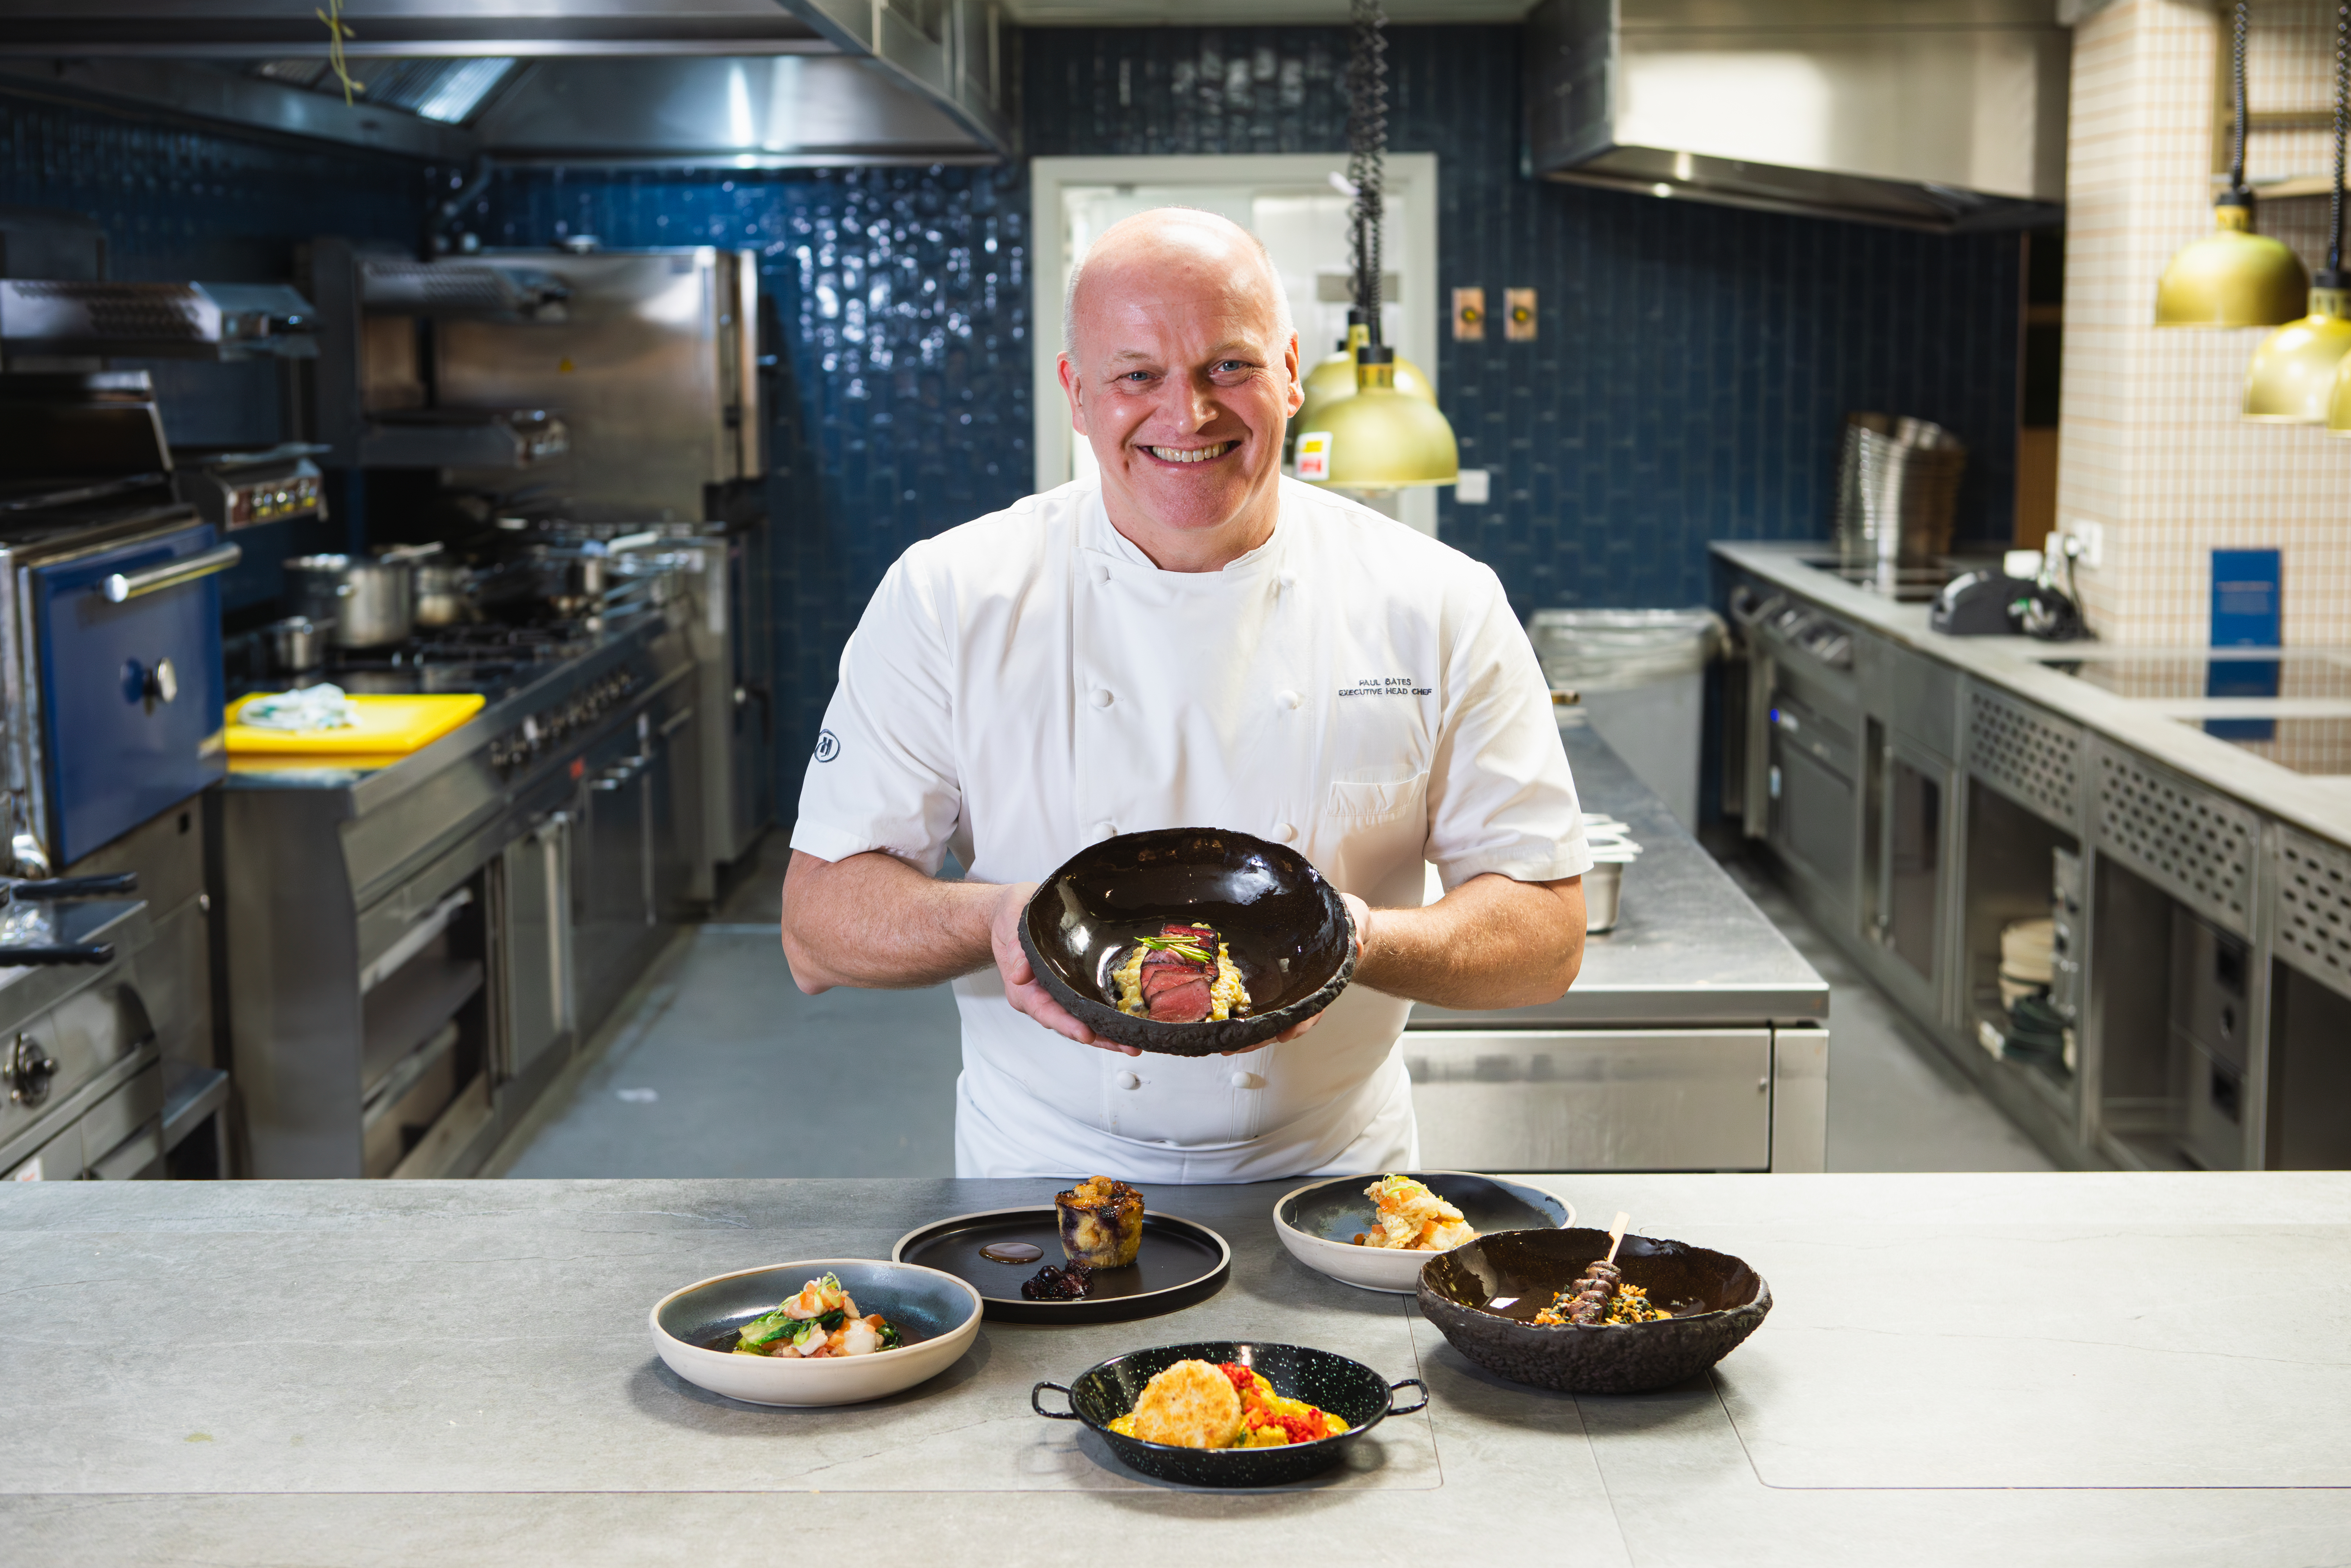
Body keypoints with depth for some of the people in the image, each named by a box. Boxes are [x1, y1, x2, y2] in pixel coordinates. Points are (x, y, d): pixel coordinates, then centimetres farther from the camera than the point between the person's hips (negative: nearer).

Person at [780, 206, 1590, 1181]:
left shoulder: (1442, 608, -2)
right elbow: (818, 924, -3)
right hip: (1042, 1180, 0)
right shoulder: (947, 599, -3)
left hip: (1328, 1177, 1)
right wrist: (994, 920, -22)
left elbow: (1548, 933, -1)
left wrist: (1362, 942, -20)